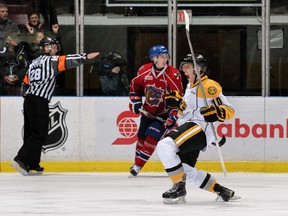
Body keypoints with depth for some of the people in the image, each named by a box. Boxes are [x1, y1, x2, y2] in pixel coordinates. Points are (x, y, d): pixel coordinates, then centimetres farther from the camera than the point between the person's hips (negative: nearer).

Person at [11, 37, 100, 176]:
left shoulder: (34, 63, 21)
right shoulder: (50, 60, -3)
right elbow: (67, 61, -14)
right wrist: (86, 57, -12)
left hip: (28, 99, 9)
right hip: (39, 102, -9)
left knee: (31, 133, 10)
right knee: (39, 134, -8)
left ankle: (33, 166, 12)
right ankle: (21, 161, -17)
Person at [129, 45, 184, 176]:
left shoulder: (173, 74, -21)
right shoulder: (144, 71, -10)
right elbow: (135, 85, 10)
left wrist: (173, 116, -26)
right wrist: (135, 101, 0)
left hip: (164, 113, -4)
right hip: (148, 111, 4)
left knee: (152, 137, -16)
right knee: (142, 136, 14)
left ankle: (138, 165, -8)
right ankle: (136, 162, 34)